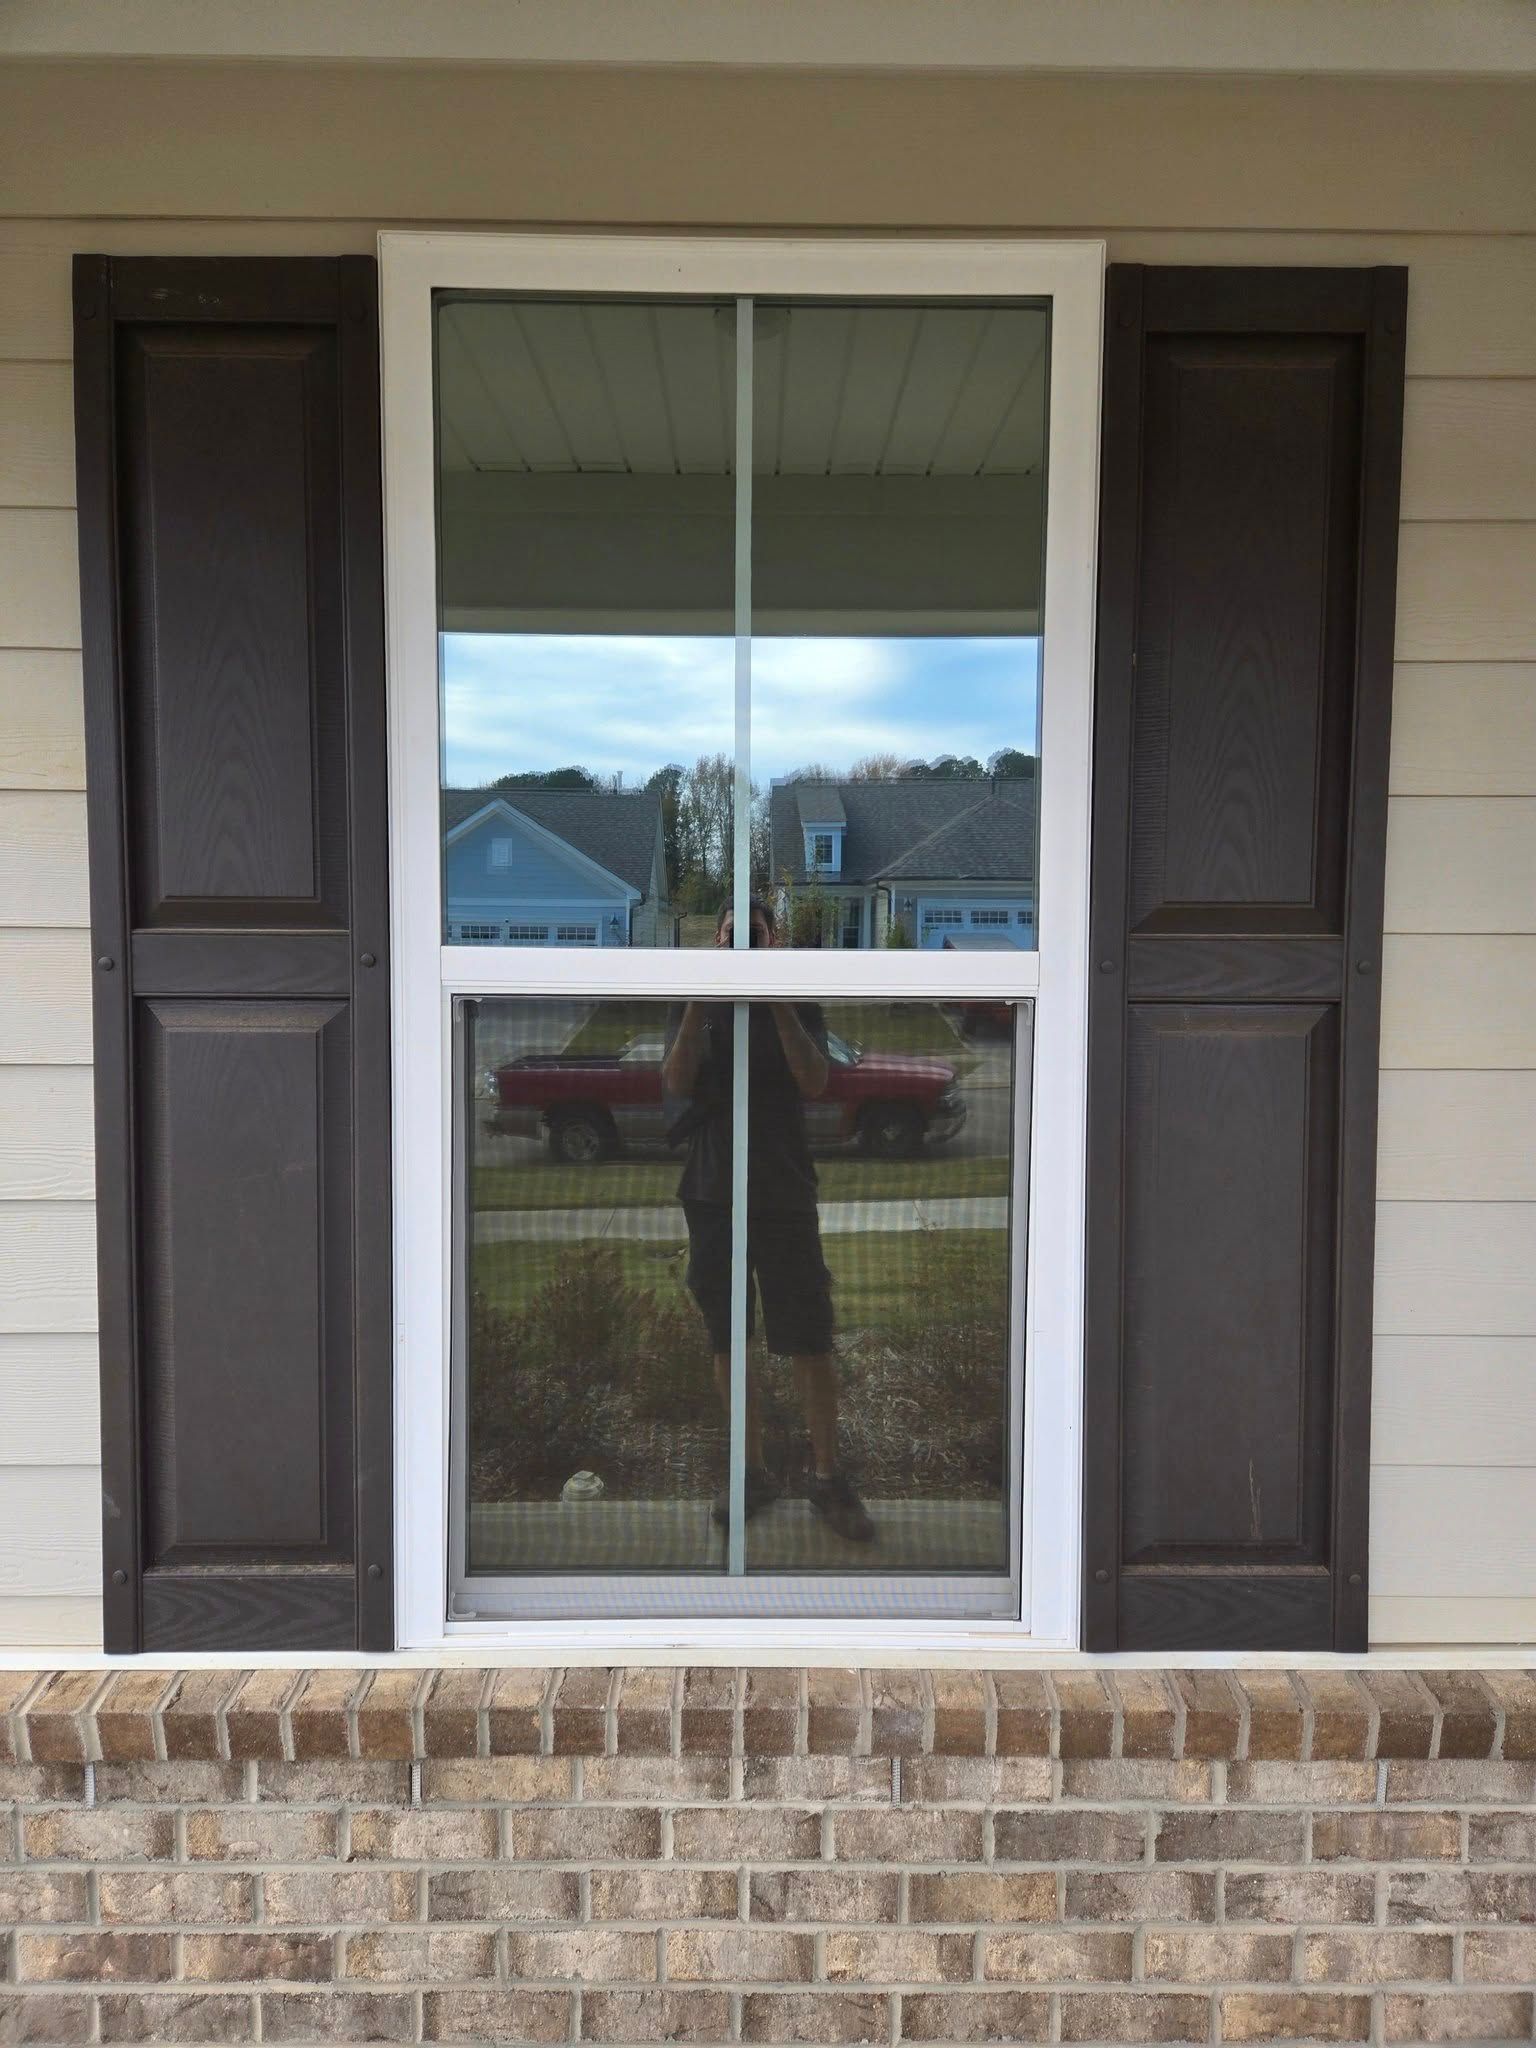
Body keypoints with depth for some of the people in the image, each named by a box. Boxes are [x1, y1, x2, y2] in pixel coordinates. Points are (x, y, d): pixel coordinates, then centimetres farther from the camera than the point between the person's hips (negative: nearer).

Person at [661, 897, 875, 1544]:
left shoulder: (799, 1007, 6)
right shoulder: (693, 1010, 9)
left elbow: (814, 1083, -10)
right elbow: (678, 1083, -8)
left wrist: (778, 1005, -17)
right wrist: (699, 1000, -15)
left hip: (784, 1193, -2)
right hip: (711, 1193, 2)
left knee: (810, 1339, -3)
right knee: (727, 1340, 7)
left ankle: (827, 1474, 7)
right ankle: (753, 1471, 18)